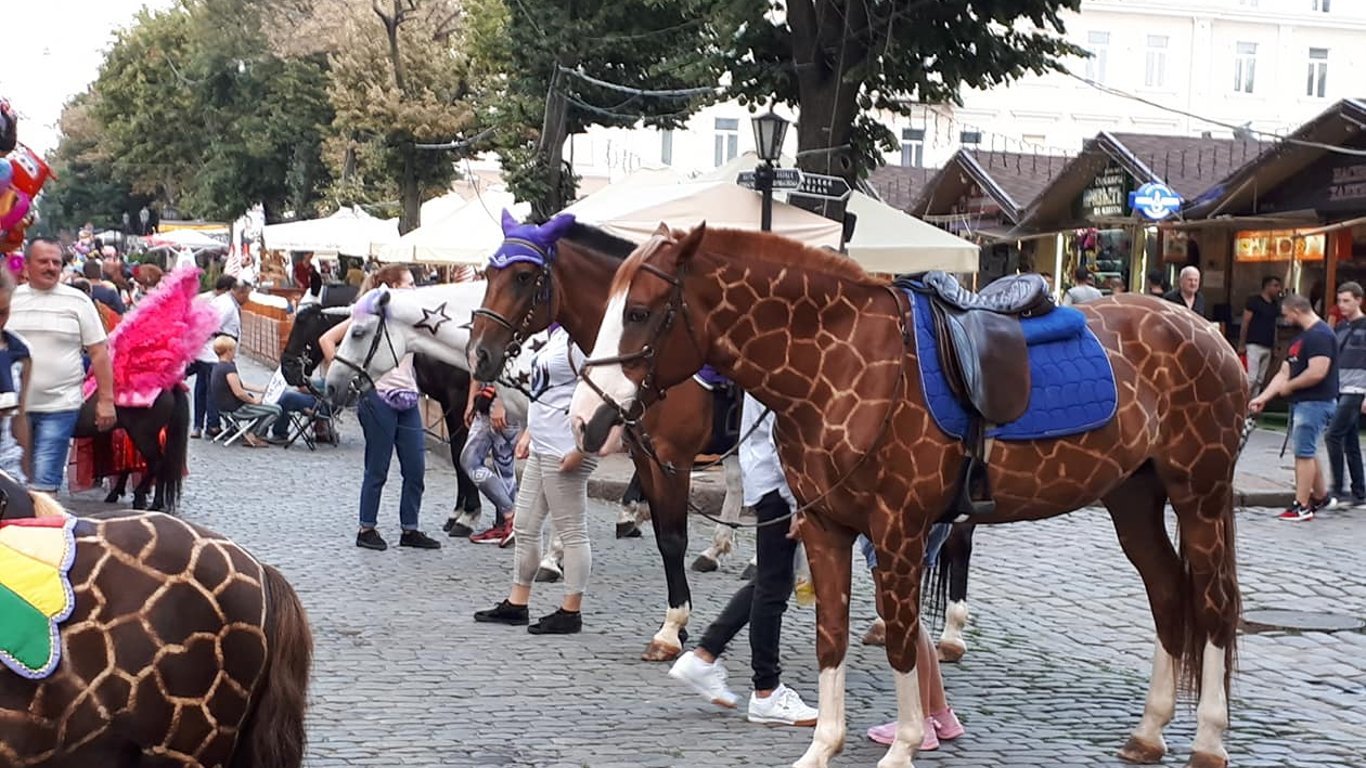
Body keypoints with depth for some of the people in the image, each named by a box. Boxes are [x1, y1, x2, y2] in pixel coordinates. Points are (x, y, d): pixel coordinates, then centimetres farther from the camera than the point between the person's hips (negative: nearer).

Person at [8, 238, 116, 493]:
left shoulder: (77, 301, 0)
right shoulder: (9, 299, 7)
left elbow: (99, 353, 1)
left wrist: (106, 400, -4)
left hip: (59, 406, -3)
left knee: (44, 483, -6)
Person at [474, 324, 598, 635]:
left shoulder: (580, 340, -19)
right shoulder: (557, 335, 13)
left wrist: (581, 449, -24)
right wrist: (530, 432, 21)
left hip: (565, 454, -11)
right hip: (541, 448, 11)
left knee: (572, 532, 0)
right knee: (524, 526, 16)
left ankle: (571, 612, 9)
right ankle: (517, 604, 26)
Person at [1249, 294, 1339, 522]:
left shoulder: (1320, 335, -15)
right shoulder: (1301, 338, 18)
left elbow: (1317, 372, -25)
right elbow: (1284, 372, 16)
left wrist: (1289, 386, -12)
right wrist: (1262, 398, 8)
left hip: (1316, 403, -10)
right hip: (1301, 402, 10)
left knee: (1304, 452, -8)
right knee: (1306, 452, 17)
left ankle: (1302, 507, -4)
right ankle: (1320, 497, 30)